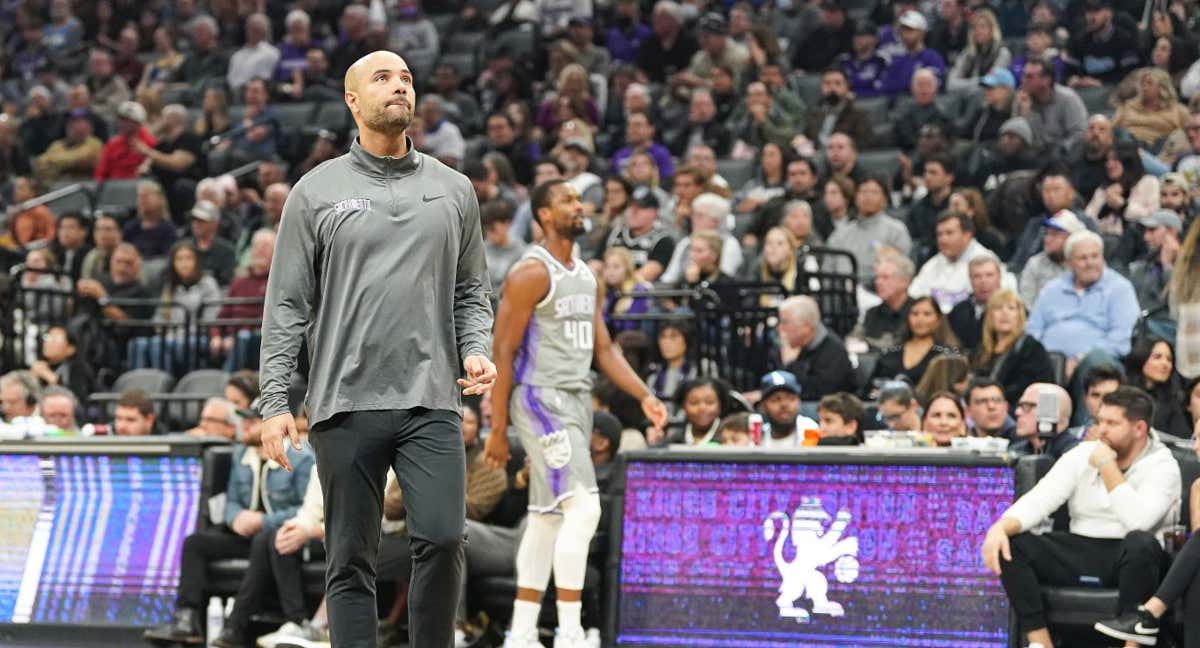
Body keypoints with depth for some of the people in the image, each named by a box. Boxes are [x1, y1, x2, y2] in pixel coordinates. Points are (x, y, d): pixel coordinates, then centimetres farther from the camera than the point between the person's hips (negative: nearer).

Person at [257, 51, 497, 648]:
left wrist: (476, 350, -2)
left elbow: (471, 290, 18)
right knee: (351, 559, 3)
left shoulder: (453, 189, 12)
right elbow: (286, 305, 4)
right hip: (345, 403, -1)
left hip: (431, 401, 1)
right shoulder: (317, 191, 5)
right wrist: (275, 401, -3)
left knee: (441, 538, -14)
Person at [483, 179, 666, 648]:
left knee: (548, 519, 11)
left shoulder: (585, 276, 15)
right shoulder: (531, 273, -11)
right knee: (583, 508, -17)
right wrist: (498, 428, -15)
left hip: (576, 401, 9)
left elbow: (603, 349, 17)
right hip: (541, 400, -9)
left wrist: (644, 396, 4)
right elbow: (503, 353, -12)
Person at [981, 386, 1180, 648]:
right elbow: (1037, 501, -5)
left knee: (1141, 543, -39)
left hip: (1127, 558, -4)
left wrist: (1108, 467, -17)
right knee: (1009, 543, -19)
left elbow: (1138, 522, -24)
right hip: (1078, 553, 4)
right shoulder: (1082, 455, 6)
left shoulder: (1162, 466, -6)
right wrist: (1000, 527, -25)